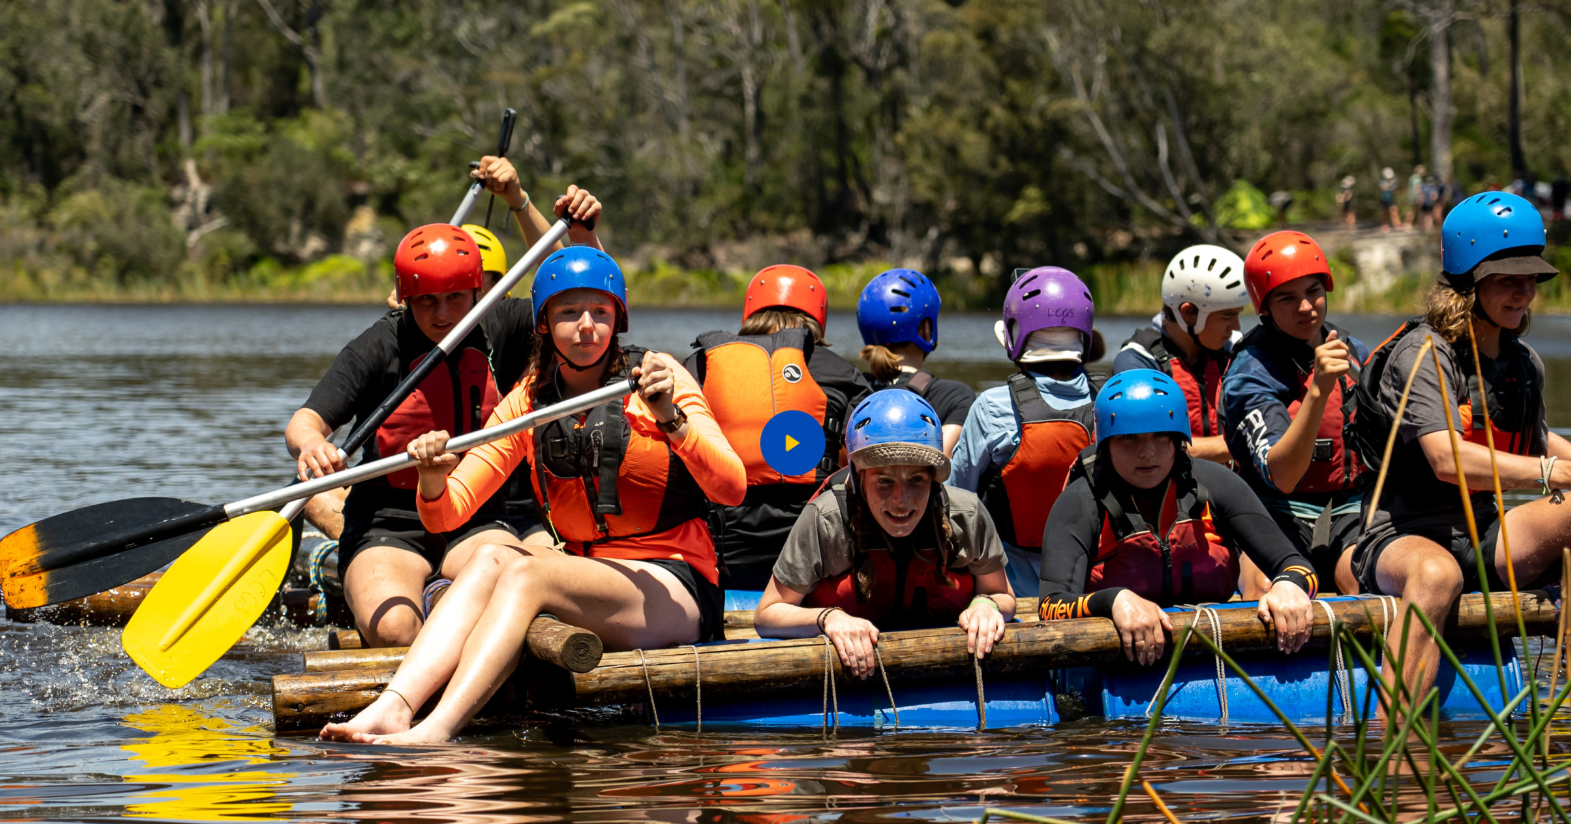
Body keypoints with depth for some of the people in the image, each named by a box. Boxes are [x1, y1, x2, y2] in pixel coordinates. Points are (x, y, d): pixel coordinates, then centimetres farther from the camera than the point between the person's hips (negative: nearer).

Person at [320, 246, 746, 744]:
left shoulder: (657, 377, -3)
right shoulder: (528, 401, 9)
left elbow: (732, 489, -14)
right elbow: (445, 517, 4)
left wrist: (672, 419, -29)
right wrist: (433, 480, -20)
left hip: (679, 591, -4)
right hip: (592, 583, 5)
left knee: (526, 574, -29)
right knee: (492, 558, -23)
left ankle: (436, 732, -47)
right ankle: (391, 710, -39)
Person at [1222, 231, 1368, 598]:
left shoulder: (1357, 355, 11)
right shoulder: (1250, 375, -7)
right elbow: (1282, 477, -22)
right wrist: (1318, 390, -32)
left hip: (1351, 513, 3)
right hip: (1280, 516, -3)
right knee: (1268, 588, -37)